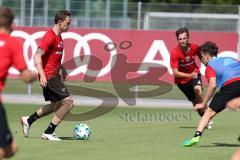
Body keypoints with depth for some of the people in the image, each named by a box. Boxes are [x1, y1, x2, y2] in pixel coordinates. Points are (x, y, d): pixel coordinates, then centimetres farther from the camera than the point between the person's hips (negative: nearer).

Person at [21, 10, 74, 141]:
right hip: (49, 76, -10)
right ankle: (49, 132, -7)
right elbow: (37, 57, -22)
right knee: (68, 102, -12)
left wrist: (61, 69, 25)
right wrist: (42, 75, -30)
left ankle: (28, 120, 30)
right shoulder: (50, 36, -17)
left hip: (53, 75, 10)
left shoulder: (58, 37, 14)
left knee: (55, 105, 20)